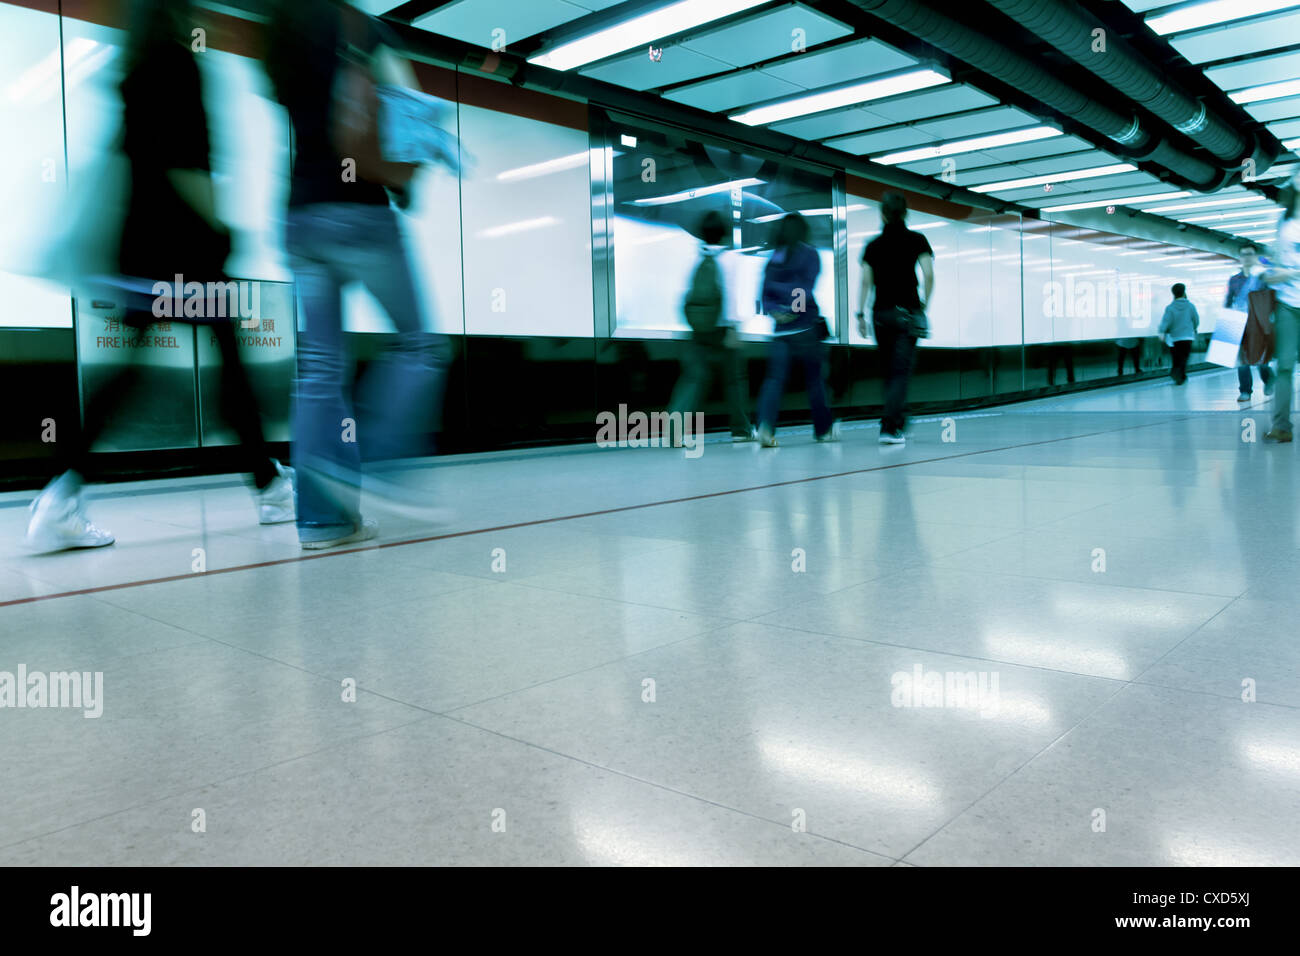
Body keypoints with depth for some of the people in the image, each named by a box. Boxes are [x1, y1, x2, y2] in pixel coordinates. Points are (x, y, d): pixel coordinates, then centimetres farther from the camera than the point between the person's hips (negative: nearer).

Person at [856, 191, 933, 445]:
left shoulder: (873, 245, 6)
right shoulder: (917, 240, 1)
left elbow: (866, 282, 1)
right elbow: (928, 275, -9)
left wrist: (860, 314, 3)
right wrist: (924, 304, 3)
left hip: (881, 313, 2)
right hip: (907, 313, -2)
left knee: (889, 372, 13)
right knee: (901, 372, -4)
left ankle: (898, 423, 20)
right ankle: (889, 428, -14)